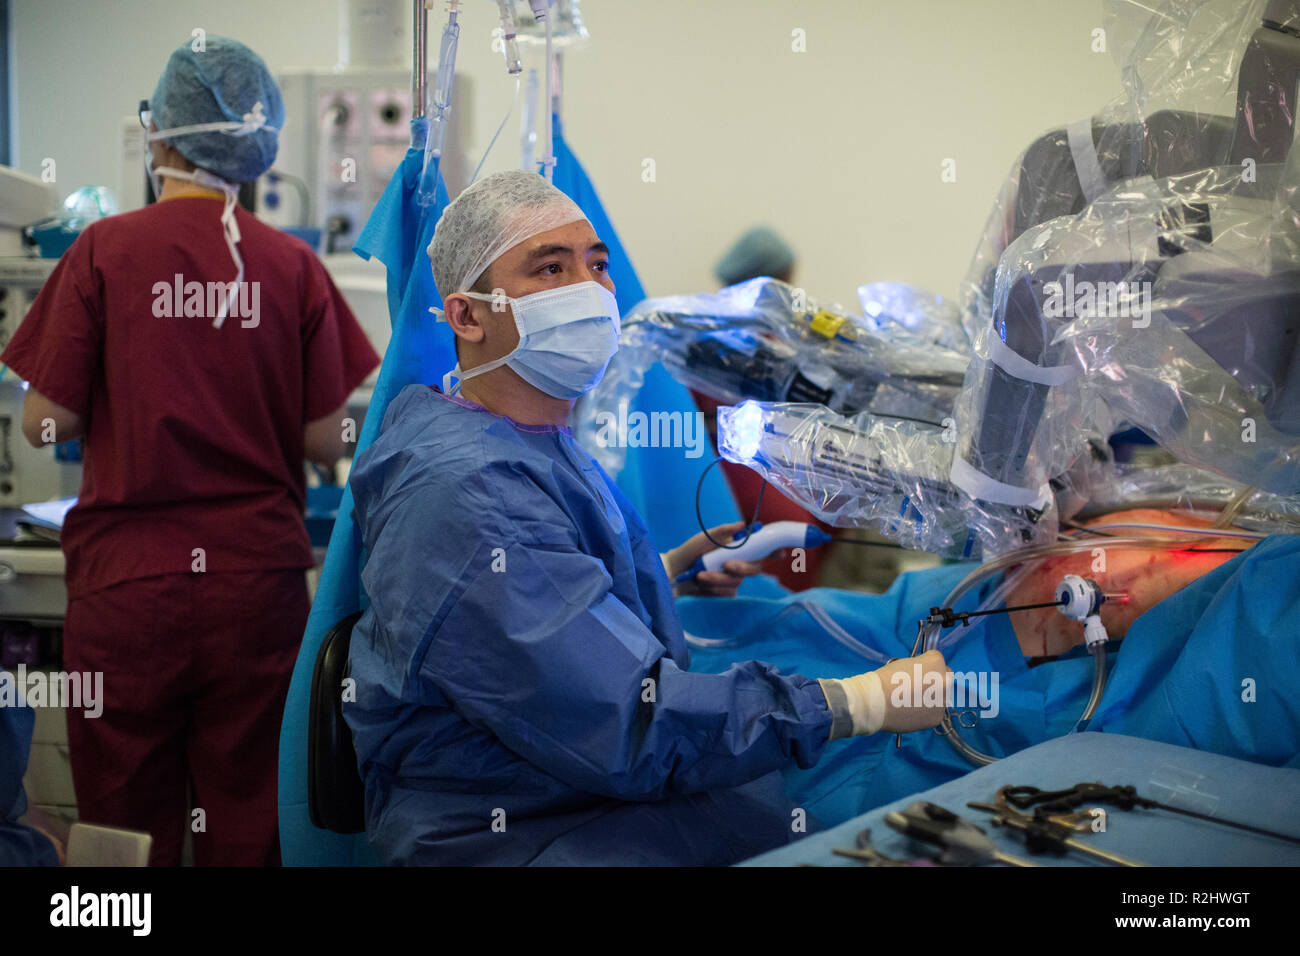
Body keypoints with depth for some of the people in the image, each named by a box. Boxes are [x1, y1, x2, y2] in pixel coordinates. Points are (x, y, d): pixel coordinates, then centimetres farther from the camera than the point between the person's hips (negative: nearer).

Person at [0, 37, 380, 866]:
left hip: (128, 579, -1)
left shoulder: (104, 252, -5)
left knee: (126, 825, 9)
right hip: (260, 579, 1)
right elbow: (327, 441, 0)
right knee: (248, 825, 9)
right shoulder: (294, 267, -2)